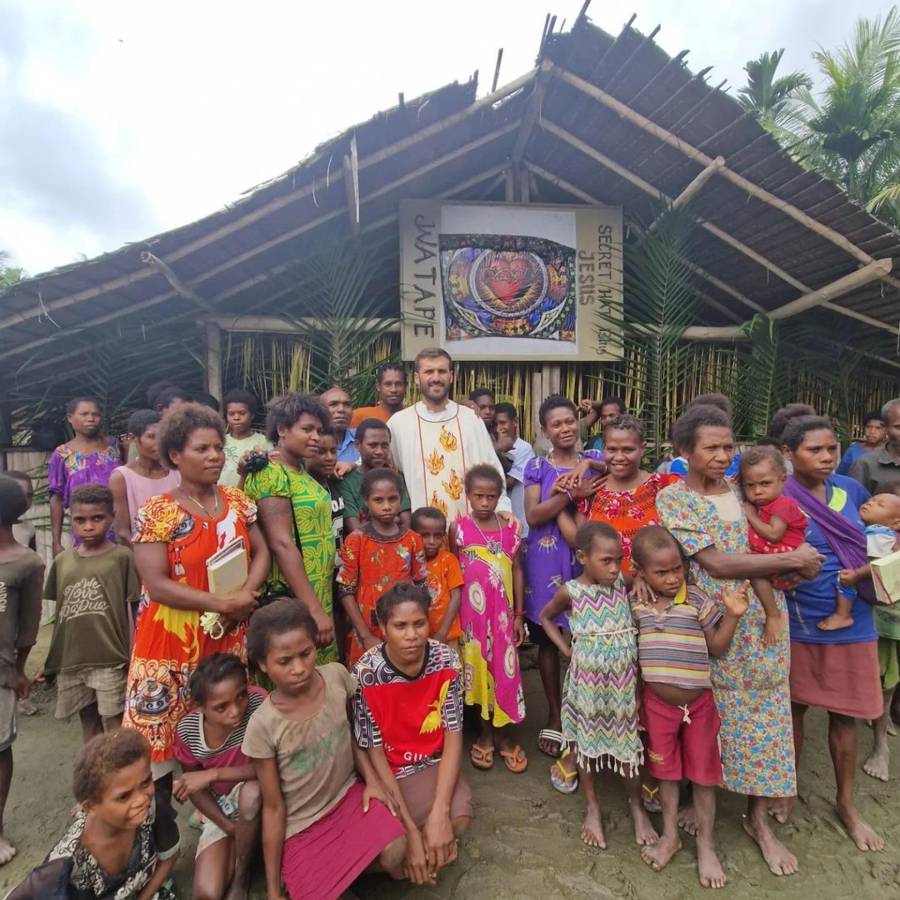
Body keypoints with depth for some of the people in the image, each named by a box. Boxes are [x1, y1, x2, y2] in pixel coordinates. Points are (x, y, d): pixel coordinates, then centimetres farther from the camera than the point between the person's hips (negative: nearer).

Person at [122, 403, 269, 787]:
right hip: (175, 638, -4)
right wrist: (222, 603, -19)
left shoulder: (236, 500, 3)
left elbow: (261, 552, 4)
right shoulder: (156, 512, -11)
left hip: (232, 634, 4)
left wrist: (246, 594, -13)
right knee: (164, 727, 4)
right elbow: (156, 584, -16)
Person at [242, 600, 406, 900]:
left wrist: (371, 779, -10)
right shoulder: (263, 726, -23)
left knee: (395, 855, -21)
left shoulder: (336, 675, -16)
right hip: (300, 826, -2)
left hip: (348, 794, 2)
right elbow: (273, 808, -10)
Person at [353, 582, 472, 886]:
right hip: (388, 771, -2)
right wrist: (411, 831, -20)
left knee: (458, 818, -23)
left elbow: (453, 738, -12)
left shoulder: (446, 661, -17)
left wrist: (439, 813, -24)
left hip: (433, 762, 2)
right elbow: (374, 753, -17)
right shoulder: (366, 674, -25)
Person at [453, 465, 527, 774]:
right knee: (478, 669, 10)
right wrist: (453, 615, -2)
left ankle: (503, 735, 26)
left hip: (502, 612, 2)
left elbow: (517, 571, 4)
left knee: (504, 669, 8)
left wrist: (519, 614, 4)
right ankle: (484, 733, 28)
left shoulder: (510, 528, -1)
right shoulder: (459, 528, -6)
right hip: (472, 613, -1)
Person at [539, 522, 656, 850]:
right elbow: (545, 618, 2)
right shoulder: (570, 591, -15)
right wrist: (567, 651, -5)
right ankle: (592, 807, 35)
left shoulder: (624, 583, -9)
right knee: (586, 739, 14)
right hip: (587, 678, -2)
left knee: (629, 739, 14)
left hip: (624, 677, 2)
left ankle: (636, 805, 37)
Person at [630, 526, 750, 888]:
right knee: (665, 770, 18)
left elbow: (716, 647, -10)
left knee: (703, 773, 13)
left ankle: (705, 845, 33)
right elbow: (632, 648, 8)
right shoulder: (636, 606, -7)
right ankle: (670, 835, 38)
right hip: (657, 704, 2)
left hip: (698, 703, -2)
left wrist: (732, 615, -23)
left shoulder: (698, 600, -15)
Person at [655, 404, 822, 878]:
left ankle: (758, 818, 30)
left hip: (762, 621, 4)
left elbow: (775, 542, 15)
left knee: (762, 714, 11)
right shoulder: (672, 498, -11)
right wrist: (792, 560, -13)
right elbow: (715, 563, -18)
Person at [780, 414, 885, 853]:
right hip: (801, 625, -4)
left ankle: (847, 804, 35)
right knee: (793, 709, 13)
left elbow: (868, 540, 18)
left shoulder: (851, 489, 1)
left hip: (853, 622, 4)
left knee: (845, 715, 16)